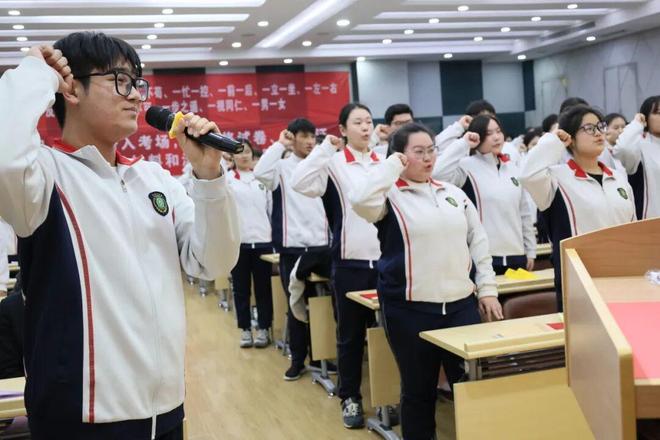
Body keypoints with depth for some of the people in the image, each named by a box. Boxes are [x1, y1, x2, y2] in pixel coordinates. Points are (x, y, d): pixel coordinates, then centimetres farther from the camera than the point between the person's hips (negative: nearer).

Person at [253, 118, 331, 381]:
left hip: (321, 245, 3)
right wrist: (280, 145, -11)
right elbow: (260, 173, -21)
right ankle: (297, 360, 18)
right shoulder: (282, 167, 0)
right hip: (292, 247, -3)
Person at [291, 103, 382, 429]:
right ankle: (350, 397, 22)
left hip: (385, 260, 3)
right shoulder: (335, 164, -4)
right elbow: (300, 183, -20)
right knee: (350, 334, 8)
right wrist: (326, 148, -21)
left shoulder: (386, 163, 8)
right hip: (350, 262, -3)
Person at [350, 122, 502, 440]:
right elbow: (361, 201, -27)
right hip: (410, 309, -4)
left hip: (461, 304, 4)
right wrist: (392, 164, -14)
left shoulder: (453, 193, 11)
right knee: (418, 390, 9)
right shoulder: (390, 196, -5)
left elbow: (478, 241, 14)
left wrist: (487, 288, 8)